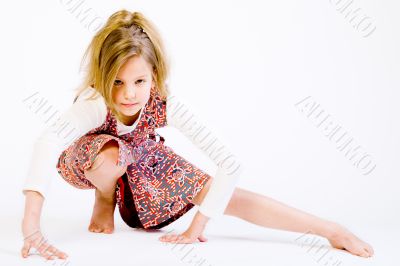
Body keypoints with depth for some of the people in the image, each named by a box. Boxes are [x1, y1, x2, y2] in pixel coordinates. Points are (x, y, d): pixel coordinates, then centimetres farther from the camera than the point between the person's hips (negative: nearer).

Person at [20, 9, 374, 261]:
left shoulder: (167, 104, -35)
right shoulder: (95, 103, -43)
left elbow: (231, 163, -36)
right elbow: (48, 142, -61)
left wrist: (196, 227, -36)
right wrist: (31, 227, -72)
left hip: (142, 163, 1)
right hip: (89, 164, -1)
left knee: (234, 199, -16)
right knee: (110, 152, -41)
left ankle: (333, 230, -9)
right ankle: (104, 204, -6)